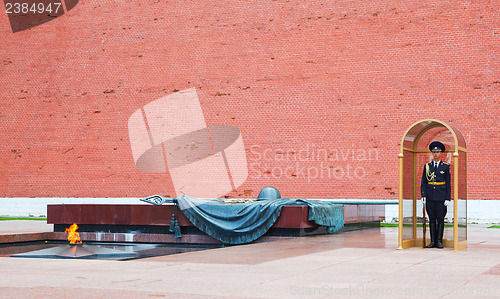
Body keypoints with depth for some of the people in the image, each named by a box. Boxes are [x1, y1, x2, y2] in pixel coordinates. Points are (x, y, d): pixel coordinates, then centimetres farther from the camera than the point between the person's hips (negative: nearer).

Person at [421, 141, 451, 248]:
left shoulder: (445, 167, 4)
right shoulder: (427, 166, 9)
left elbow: (448, 184, 2)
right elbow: (423, 182, 7)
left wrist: (448, 198, -5)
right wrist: (423, 195, -4)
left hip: (441, 197, -2)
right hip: (430, 197, 2)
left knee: (440, 219, -1)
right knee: (432, 219, 4)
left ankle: (439, 241, 4)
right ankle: (433, 241, 8)